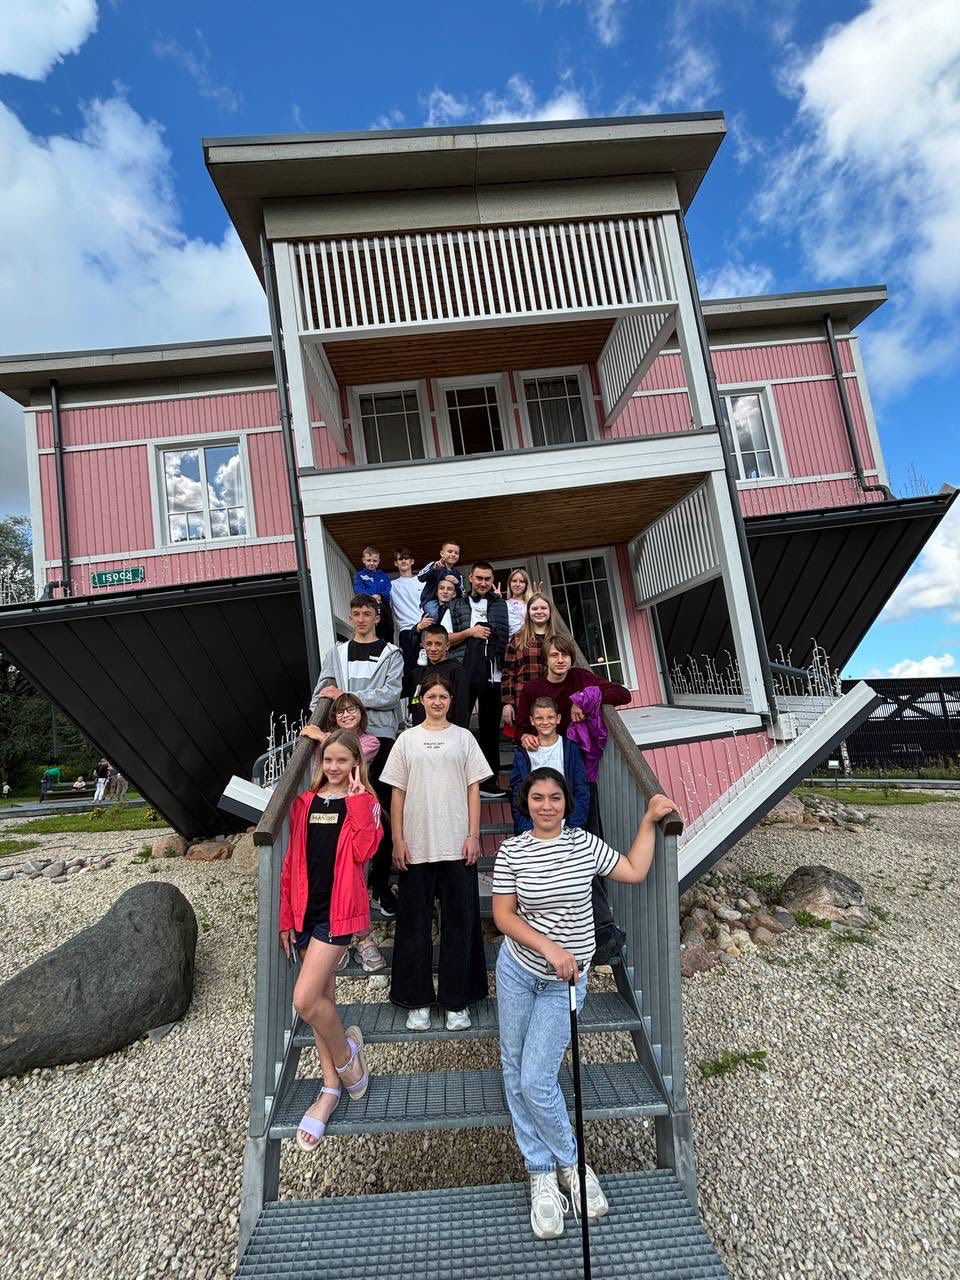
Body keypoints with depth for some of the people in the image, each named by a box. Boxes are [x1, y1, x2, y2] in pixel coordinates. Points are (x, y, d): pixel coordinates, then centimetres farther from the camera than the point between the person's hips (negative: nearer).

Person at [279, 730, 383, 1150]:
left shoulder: (365, 802, -3)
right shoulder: (304, 803, 7)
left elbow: (364, 850, -20)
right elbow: (291, 863, 9)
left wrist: (355, 798, -17)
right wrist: (286, 917, 8)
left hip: (339, 910, -5)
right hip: (305, 911, 5)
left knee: (305, 1000, -12)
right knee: (322, 999, 14)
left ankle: (346, 1052, 17)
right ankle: (331, 1088, 31)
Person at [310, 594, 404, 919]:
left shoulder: (390, 653, 7)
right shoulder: (336, 653, 15)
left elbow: (391, 694, -8)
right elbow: (322, 694, 9)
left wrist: (346, 695, -11)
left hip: (381, 736, -2)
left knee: (381, 813, 1)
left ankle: (381, 883, 10)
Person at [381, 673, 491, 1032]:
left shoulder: (463, 737, 5)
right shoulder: (407, 739, 5)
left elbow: (473, 789, 4)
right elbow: (398, 793, 5)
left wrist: (473, 835, -4)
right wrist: (398, 840, -1)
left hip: (457, 845, 0)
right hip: (416, 845, 0)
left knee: (459, 921, 6)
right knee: (415, 922, 8)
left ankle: (456, 1000, 20)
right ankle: (418, 1001, 22)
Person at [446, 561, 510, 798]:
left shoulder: (501, 605, 12)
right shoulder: (457, 605, 11)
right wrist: (469, 631, -7)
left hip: (492, 675, 1)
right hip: (463, 675, -1)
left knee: (490, 728, 7)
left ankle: (489, 781, 15)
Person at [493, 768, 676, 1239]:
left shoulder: (585, 843, -7)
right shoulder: (511, 851, -11)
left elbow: (634, 872, 1)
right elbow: (503, 915, -11)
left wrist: (649, 820, -4)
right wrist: (549, 948, -21)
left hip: (564, 980, -1)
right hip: (516, 968, 1)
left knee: (536, 1082, -4)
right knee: (515, 1073, 11)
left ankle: (568, 1165, 24)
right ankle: (542, 1175, 30)